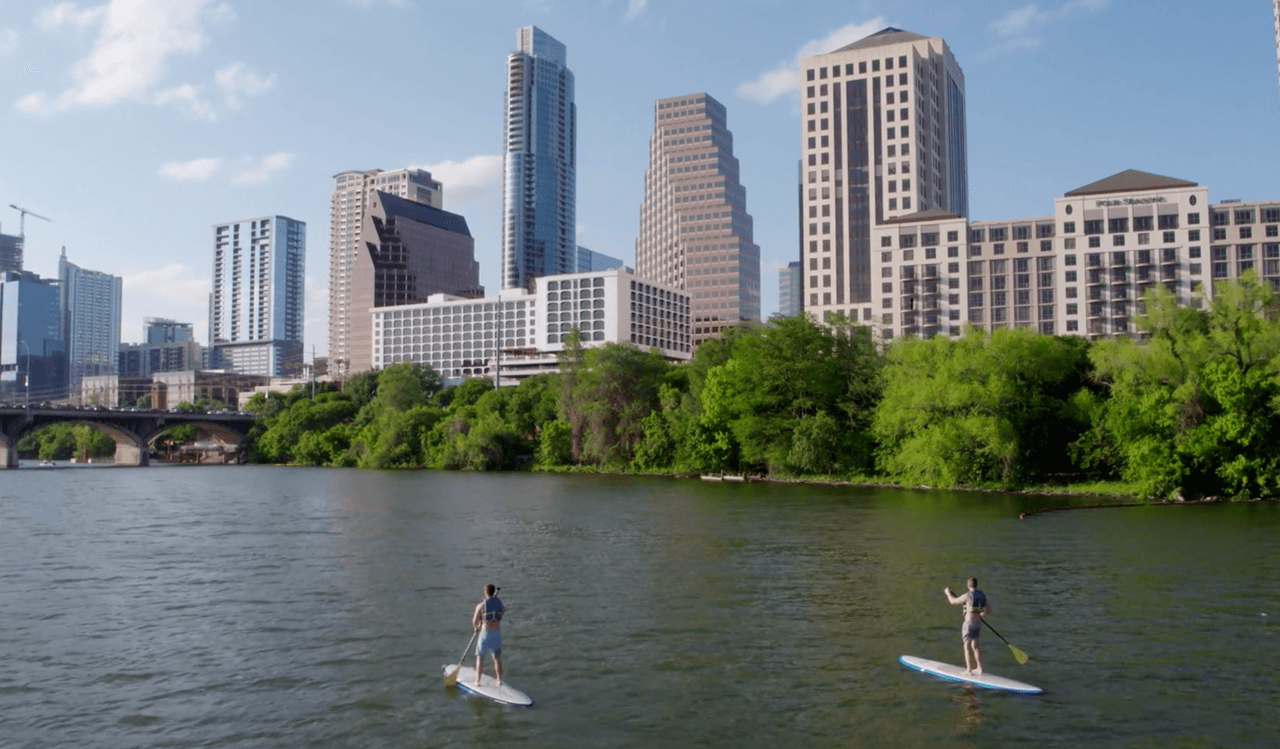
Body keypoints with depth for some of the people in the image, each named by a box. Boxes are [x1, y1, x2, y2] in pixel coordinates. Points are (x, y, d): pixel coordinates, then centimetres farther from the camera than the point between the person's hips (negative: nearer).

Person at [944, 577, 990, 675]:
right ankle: (980, 668, 16)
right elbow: (988, 610, 18)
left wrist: (948, 592, 14)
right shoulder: (982, 595, 8)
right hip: (978, 623, 7)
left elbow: (953, 601, -3)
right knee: (975, 646, 16)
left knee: (967, 646, -1)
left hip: (969, 622, -7)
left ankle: (969, 670, -1)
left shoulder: (968, 595, -14)